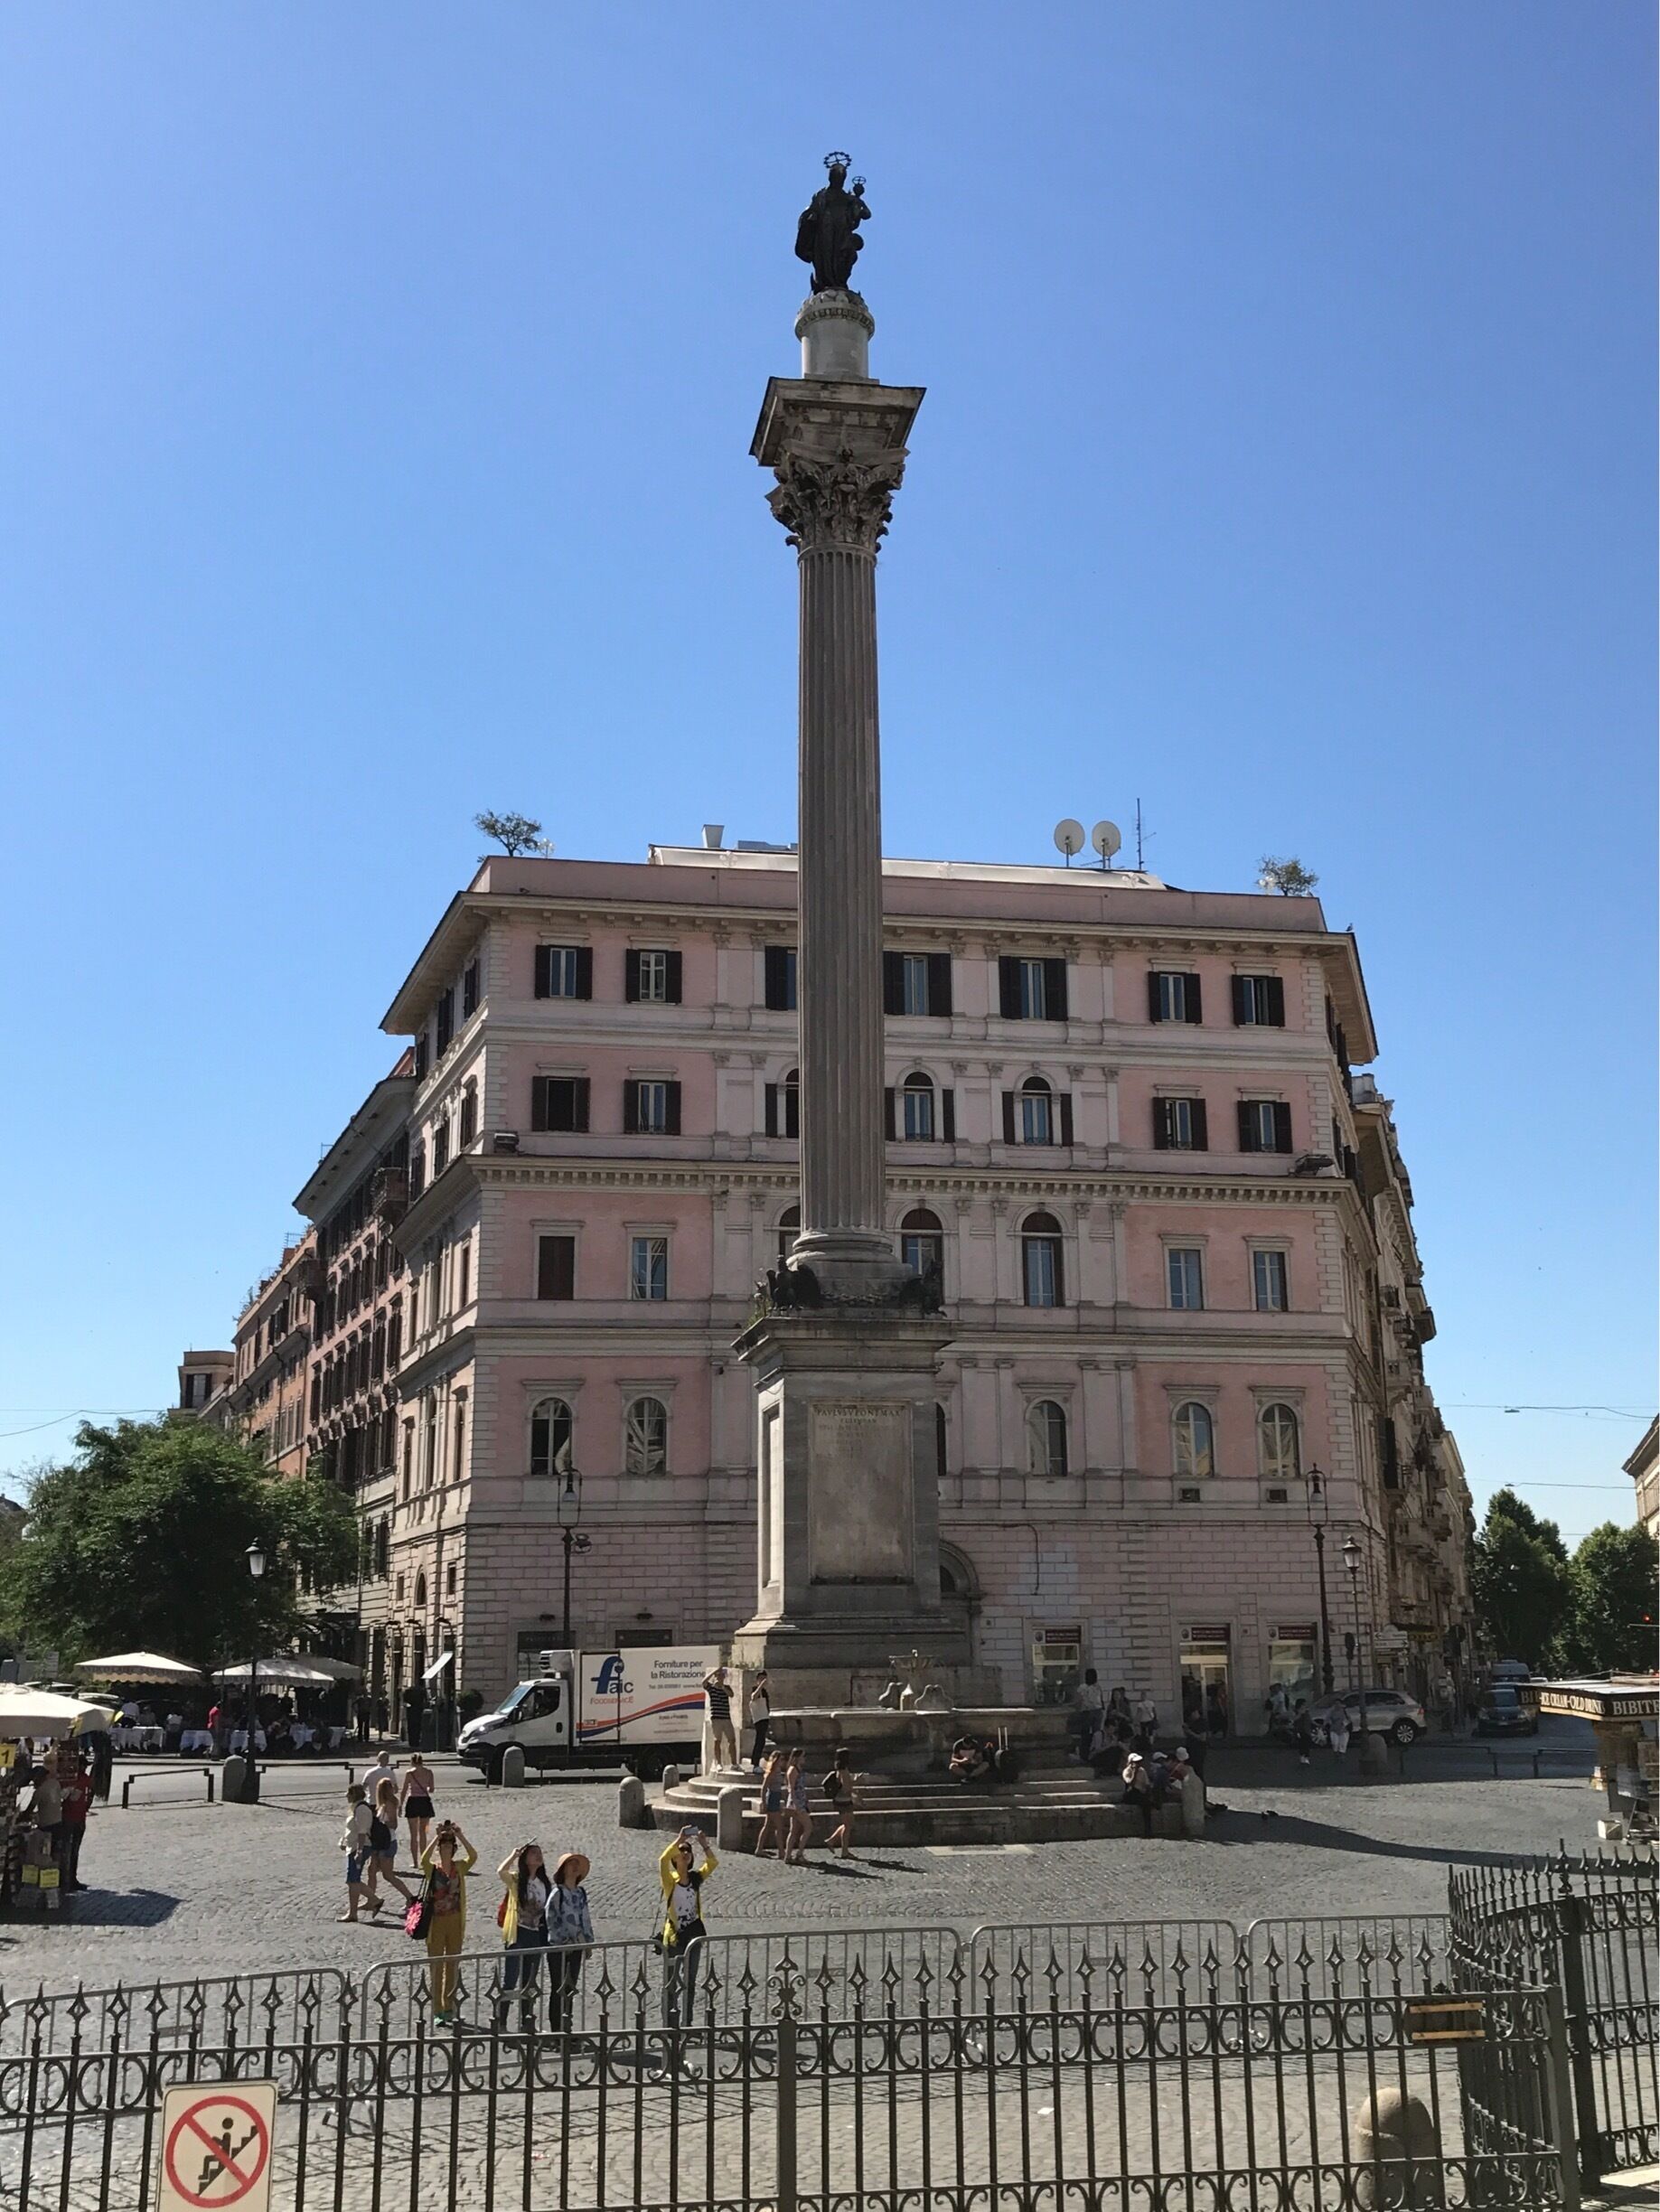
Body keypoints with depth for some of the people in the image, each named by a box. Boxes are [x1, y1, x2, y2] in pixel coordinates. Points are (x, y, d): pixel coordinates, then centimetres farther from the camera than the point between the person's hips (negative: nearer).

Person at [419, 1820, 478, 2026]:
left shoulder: (459, 1868, 3)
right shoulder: (432, 1869, -2)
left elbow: (473, 1857, -17)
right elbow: (424, 1859, -25)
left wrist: (459, 1835, -22)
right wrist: (437, 1836, -28)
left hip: (455, 1922, 2)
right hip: (436, 1922, -2)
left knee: (452, 1967, 9)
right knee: (436, 1967, 1)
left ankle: (449, 2010, 19)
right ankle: (437, 2012, 7)